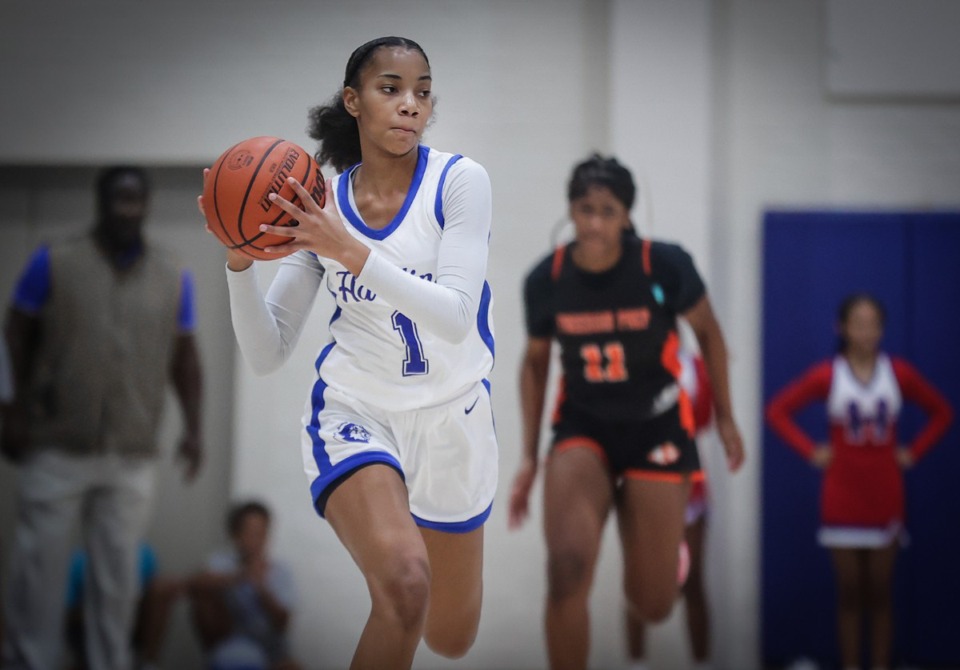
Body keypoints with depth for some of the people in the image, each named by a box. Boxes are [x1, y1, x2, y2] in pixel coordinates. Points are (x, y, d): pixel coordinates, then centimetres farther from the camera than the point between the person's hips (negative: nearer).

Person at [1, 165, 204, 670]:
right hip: (56, 449, -2)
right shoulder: (54, 263, 1)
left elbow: (184, 357, 12)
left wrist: (193, 428, 4)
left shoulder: (173, 279, 8)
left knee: (118, 576, 4)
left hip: (132, 459, 2)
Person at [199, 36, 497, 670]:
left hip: (451, 415, 1)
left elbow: (455, 319, -26)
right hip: (356, 409, -1)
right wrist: (241, 261, -22)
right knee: (404, 585, -33)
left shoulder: (460, 180, -13)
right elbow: (267, 353, -5)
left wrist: (350, 251, -35)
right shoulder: (321, 204, -5)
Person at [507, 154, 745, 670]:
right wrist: (529, 456, 6)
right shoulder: (545, 281, -9)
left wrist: (725, 419, 10)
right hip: (583, 427, 1)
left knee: (652, 604, 2)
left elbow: (708, 334, 3)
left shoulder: (665, 265, -15)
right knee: (567, 568, -27)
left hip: (656, 428, -1)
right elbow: (535, 362, 8)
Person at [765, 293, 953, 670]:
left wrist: (913, 451, 0)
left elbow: (941, 413, 10)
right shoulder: (826, 376, -5)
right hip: (842, 497, -1)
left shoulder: (899, 373, -1)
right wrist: (811, 451, -6)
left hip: (885, 496, 1)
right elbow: (777, 411, -1)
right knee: (850, 592, 3)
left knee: (880, 592, 5)